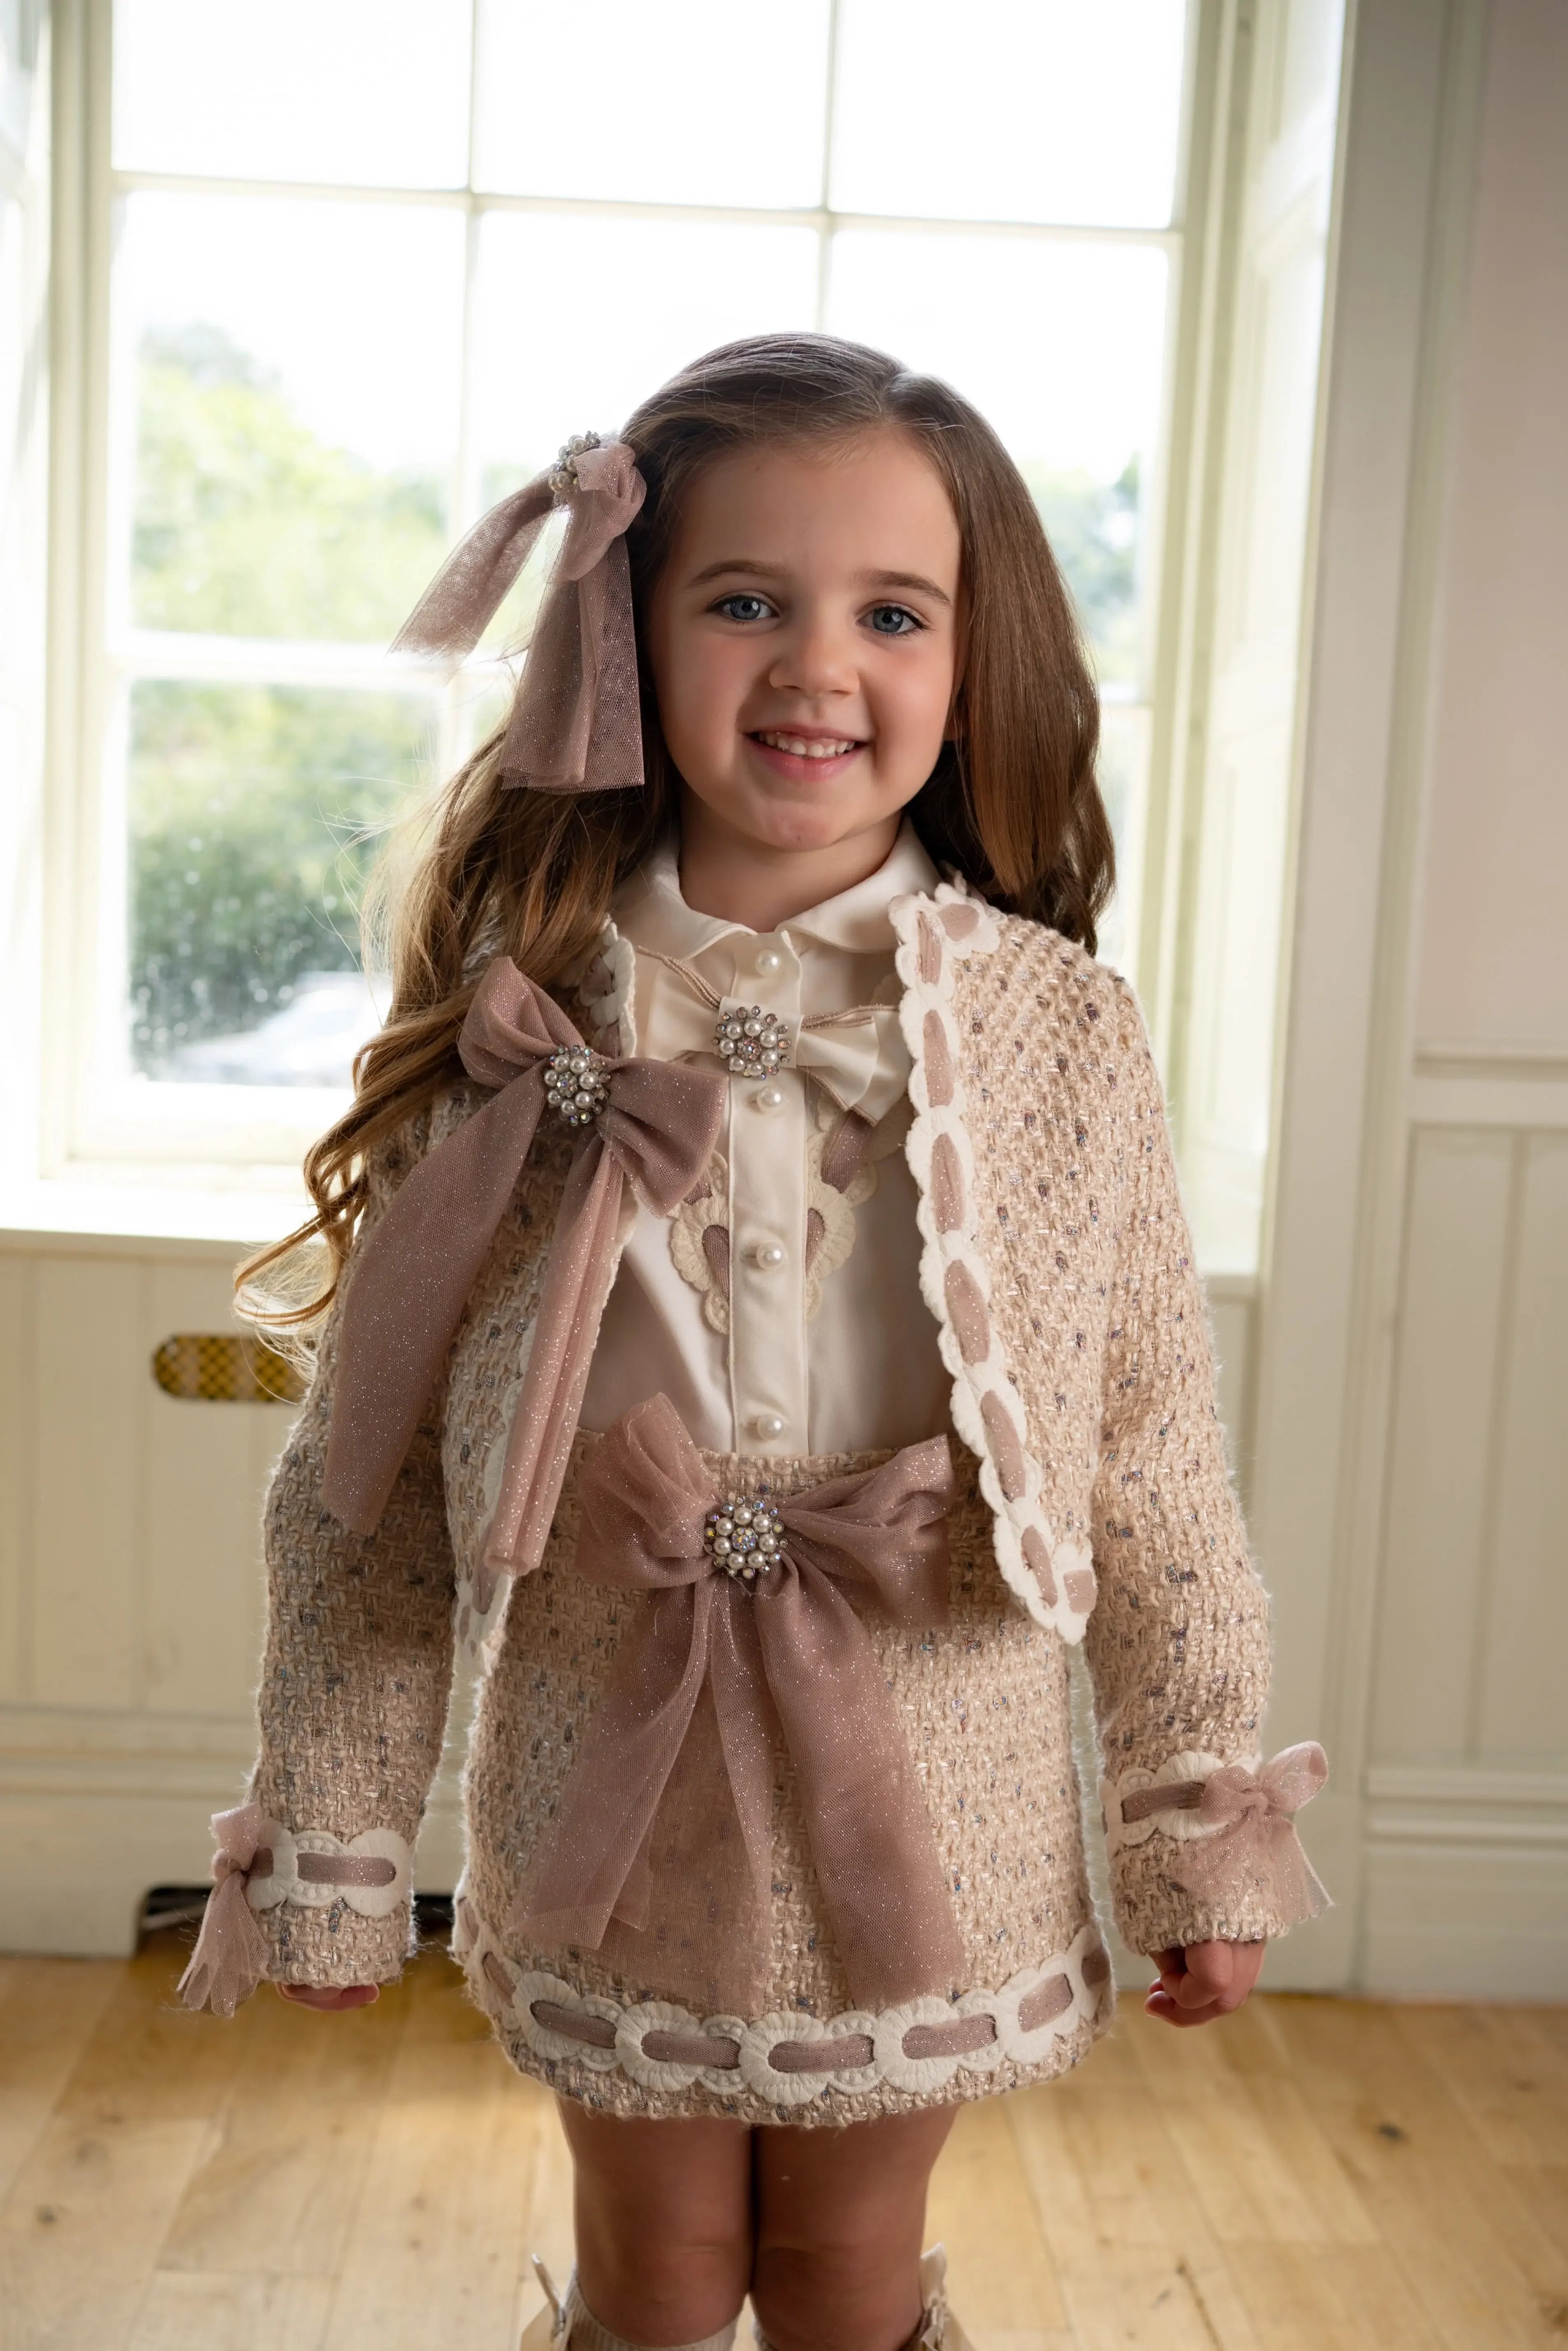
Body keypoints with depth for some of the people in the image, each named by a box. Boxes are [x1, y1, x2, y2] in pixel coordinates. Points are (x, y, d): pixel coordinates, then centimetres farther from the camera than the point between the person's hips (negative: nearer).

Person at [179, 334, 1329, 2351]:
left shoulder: (1064, 1038, -11)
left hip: (932, 1830, 0)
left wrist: (1211, 1840, 1)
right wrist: (330, 1844, 0)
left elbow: (1158, 1470, -4)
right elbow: (361, 1474, -4)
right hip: (608, 1812, 1)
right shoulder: (515, 1020, -10)